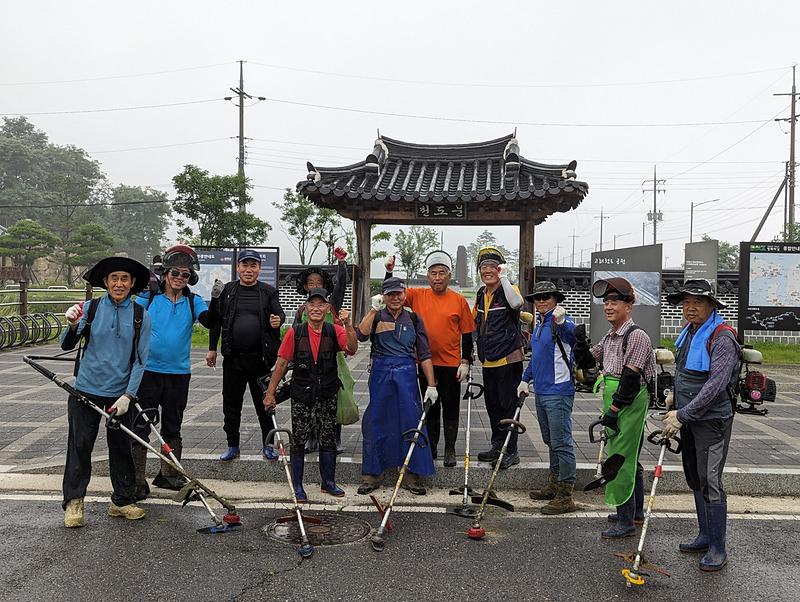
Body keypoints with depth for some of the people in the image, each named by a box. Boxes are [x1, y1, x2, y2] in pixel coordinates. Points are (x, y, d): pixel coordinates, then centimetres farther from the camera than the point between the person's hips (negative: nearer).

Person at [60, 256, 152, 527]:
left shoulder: (141, 317, -2)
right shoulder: (91, 308, -2)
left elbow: (140, 360, -3)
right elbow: (67, 346, -3)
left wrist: (128, 396, -11)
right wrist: (73, 326, -24)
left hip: (120, 393, 1)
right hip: (86, 389, 0)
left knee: (122, 447, 9)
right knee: (79, 446, 3)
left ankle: (122, 501, 23)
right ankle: (73, 502, 17)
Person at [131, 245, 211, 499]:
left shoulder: (193, 301, 2)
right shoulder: (148, 297, -2)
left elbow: (209, 321, -15)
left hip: (179, 373, 2)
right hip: (148, 371, -2)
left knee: (172, 427, 14)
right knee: (140, 426, 0)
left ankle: (167, 474, 29)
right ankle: (138, 481, 9)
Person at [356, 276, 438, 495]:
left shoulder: (413, 319, 9)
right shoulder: (376, 317, 7)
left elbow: (424, 355, 7)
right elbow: (361, 335, -14)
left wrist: (431, 385, 1)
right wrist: (374, 309, -15)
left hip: (407, 373, 1)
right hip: (380, 373, 0)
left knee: (411, 421, -2)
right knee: (376, 422, 3)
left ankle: (412, 474, 10)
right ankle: (372, 473, 15)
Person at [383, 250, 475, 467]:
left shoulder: (459, 300, -4)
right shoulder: (417, 296, 1)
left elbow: (467, 333, -1)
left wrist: (466, 362, -4)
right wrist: (389, 272, -15)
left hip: (451, 364, -2)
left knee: (450, 408, 7)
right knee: (429, 407, 13)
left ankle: (450, 450, 20)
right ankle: (431, 448, 25)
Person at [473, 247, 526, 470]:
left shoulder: (509, 289, -9)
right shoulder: (481, 294, 11)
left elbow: (516, 303, -34)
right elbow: (475, 322, 23)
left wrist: (503, 278, -30)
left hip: (508, 359, -7)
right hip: (488, 361, 7)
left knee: (508, 405, -1)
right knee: (492, 405, 15)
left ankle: (511, 451, 10)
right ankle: (497, 447, 28)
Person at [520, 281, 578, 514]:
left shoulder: (561, 321, -13)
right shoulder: (538, 323, 14)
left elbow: (572, 337, -36)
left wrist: (561, 322, -54)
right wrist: (526, 379, 25)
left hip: (558, 392, -9)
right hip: (540, 391, 9)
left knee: (561, 443, -5)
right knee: (550, 442, 19)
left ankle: (565, 496, 1)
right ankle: (554, 485, 32)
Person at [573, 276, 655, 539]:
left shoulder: (637, 336, -14)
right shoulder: (610, 337, 14)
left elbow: (631, 378, -20)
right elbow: (586, 361, 21)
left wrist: (614, 409, -21)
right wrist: (580, 341, 2)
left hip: (629, 404, -9)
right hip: (615, 402, 9)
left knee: (620, 459, -8)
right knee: (629, 458, 19)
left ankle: (626, 522, -1)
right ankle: (636, 510, 34)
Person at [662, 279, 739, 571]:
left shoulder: (722, 337, -18)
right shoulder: (688, 333, 10)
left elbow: (716, 384, -26)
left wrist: (682, 415, -26)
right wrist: (675, 395, 13)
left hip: (712, 421, -9)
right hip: (688, 419, 9)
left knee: (710, 483, -5)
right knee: (695, 480, 16)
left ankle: (717, 548, 7)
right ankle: (705, 537, 30)